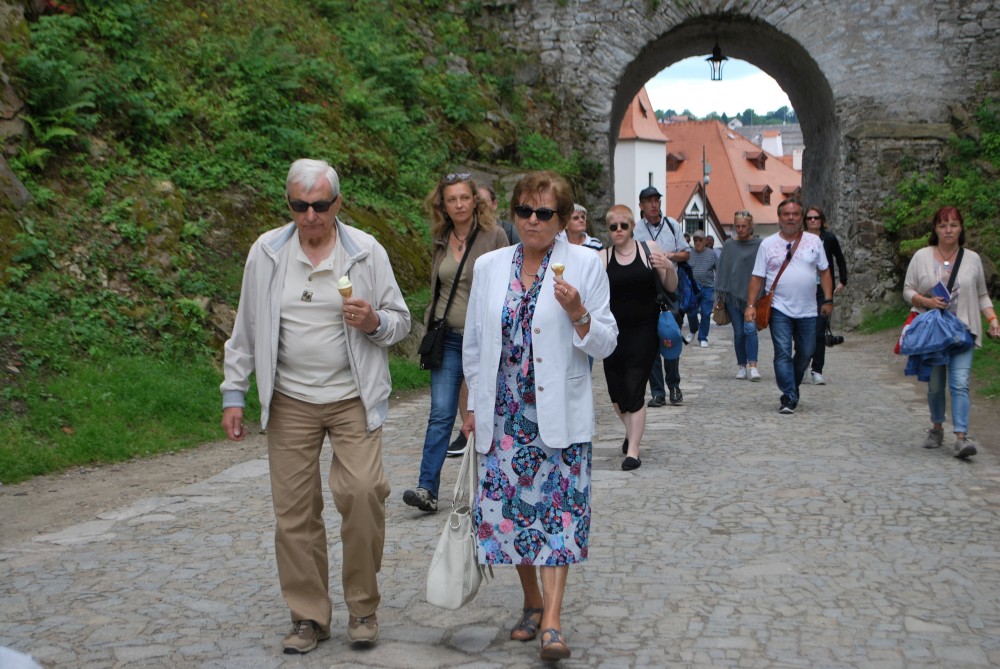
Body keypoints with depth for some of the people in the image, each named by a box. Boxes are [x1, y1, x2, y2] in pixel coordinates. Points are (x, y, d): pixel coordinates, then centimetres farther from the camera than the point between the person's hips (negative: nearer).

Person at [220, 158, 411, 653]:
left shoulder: (367, 251, 0)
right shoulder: (266, 252, 3)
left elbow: (400, 321, 7)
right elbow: (247, 329, 9)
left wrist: (374, 322, -16)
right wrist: (234, 394, 6)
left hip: (353, 399, -1)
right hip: (290, 402, 2)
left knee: (362, 491, -16)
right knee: (294, 510, 3)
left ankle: (363, 607, 5)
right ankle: (309, 617, 19)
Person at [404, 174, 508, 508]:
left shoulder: (494, 236, -5)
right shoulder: (441, 241, 9)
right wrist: (431, 324, 17)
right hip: (448, 338, 3)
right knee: (441, 413, -4)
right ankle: (427, 488, -6)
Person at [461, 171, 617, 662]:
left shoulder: (585, 264, -1)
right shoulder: (489, 266, 7)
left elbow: (605, 344, -1)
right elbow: (474, 342, 15)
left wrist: (578, 313, -20)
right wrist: (474, 406, 14)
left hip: (560, 413, -3)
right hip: (505, 411, 3)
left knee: (557, 509, -7)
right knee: (508, 506, 6)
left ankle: (552, 622, -6)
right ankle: (532, 603, 26)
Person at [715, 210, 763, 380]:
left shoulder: (759, 245, 0)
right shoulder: (729, 245, 7)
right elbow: (722, 269, 9)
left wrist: (762, 294, -2)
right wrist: (720, 294, 5)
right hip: (733, 294, 2)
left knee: (750, 328, -14)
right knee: (738, 332, 5)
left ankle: (752, 366, -14)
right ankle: (741, 366, 14)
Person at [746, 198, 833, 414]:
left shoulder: (814, 241, 7)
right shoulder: (768, 244, 3)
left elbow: (824, 272, 11)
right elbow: (757, 278, 3)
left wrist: (828, 300, 3)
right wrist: (751, 305, -4)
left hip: (807, 311, 2)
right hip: (780, 309, -2)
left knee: (805, 353, 9)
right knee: (783, 353, -10)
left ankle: (792, 385, 31)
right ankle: (789, 397, -9)